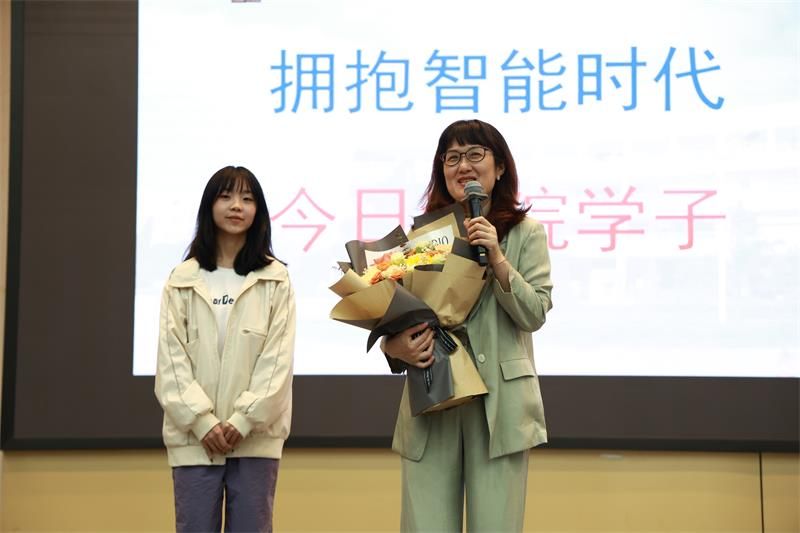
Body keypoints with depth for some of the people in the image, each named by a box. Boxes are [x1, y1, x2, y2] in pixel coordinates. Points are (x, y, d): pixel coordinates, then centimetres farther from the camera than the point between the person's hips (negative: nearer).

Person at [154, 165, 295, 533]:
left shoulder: (275, 280, 5)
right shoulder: (182, 279, 8)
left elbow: (278, 359, -2)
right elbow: (171, 359, 1)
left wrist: (243, 420, -12)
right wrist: (203, 421, -10)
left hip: (254, 435, -1)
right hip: (195, 436, 1)